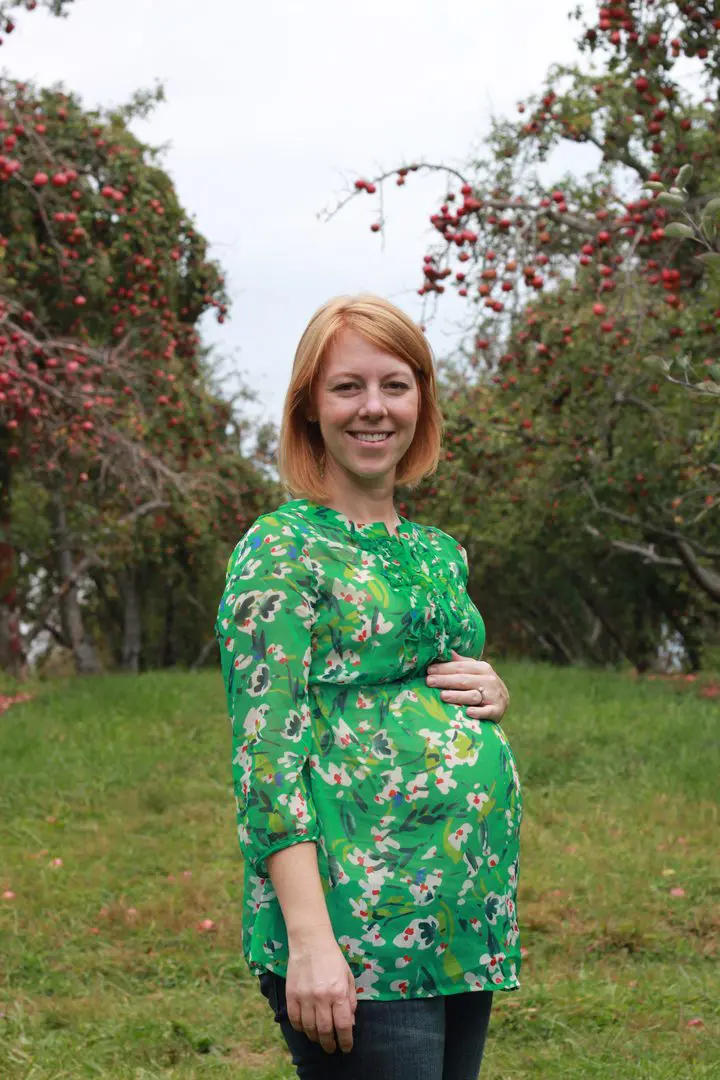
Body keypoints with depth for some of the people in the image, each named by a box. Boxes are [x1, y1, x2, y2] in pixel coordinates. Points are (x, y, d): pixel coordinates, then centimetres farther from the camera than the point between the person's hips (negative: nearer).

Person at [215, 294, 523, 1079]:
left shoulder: (438, 552, 16)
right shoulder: (280, 550, -5)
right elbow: (265, 754, -13)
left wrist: (492, 693, 3)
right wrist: (310, 939, -21)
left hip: (466, 918, 7)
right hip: (357, 926, -7)